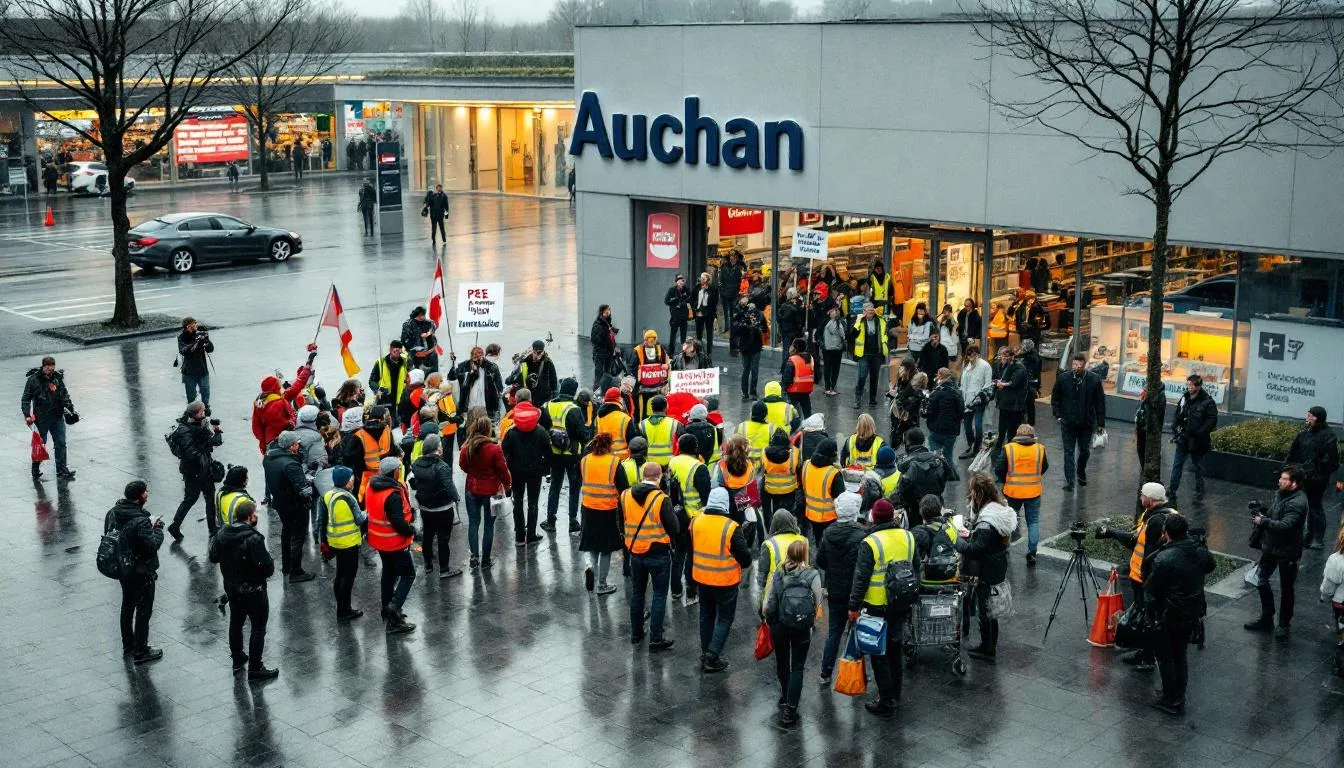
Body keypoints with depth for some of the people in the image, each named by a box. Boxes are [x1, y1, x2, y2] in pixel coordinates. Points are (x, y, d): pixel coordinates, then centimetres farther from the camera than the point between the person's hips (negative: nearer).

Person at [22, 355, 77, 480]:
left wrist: (70, 407, 7)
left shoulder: (58, 377, 4)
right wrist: (27, 415, -13)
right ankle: (35, 471, 23)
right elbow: (26, 399, -4)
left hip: (57, 417, 4)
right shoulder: (33, 380, -8)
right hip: (41, 418, -4)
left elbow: (64, 394, 16)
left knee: (60, 443, 3)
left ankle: (62, 471, 8)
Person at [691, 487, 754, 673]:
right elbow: (745, 557, -15)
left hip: (701, 579, 5)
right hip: (725, 581, -5)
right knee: (725, 618, 10)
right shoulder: (731, 527, -21)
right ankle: (712, 657, 5)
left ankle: (705, 654, 29)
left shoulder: (695, 522, -5)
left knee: (706, 615, 22)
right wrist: (746, 560, 7)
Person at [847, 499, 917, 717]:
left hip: (877, 607, -6)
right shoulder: (908, 537, 0)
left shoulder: (870, 543, -18)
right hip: (902, 606, 6)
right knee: (895, 648, 21)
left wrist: (854, 607, -10)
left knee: (879, 654, 4)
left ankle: (886, 703, 7)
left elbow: (861, 578, -17)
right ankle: (895, 694, 35)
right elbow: (916, 569, 11)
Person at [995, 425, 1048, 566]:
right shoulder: (1040, 449, -5)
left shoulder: (1008, 448, -10)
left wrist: (1005, 482, 11)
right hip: (1034, 491, 0)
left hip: (1012, 491, 0)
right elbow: (1044, 468, 10)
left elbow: (998, 469, -7)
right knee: (1033, 522, 11)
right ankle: (1032, 553, 6)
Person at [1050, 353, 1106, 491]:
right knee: (1069, 452, 1)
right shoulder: (1063, 379, -6)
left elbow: (1100, 402, -1)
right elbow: (1055, 398, 7)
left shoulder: (1094, 380, -6)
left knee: (1085, 451, 15)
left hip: (1087, 422, 1)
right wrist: (1057, 414, -3)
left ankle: (1081, 472, 40)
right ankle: (1069, 480, 4)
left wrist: (1101, 422, -1)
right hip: (1068, 422, -1)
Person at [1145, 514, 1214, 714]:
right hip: (1193, 614, 7)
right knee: (1180, 656, 20)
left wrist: (1151, 613, -3)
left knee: (1165, 657, 9)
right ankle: (1179, 699, 28)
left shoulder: (1164, 558, -24)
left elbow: (1151, 588, -17)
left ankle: (1170, 700, 15)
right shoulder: (1201, 551, -4)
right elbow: (1210, 566, 19)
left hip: (1170, 616, -7)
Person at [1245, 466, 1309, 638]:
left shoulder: (1298, 503, -24)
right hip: (1270, 546, 9)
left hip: (1287, 552, -9)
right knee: (1261, 580, 17)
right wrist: (1262, 509, -3)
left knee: (1286, 589, 8)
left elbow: (1286, 525, -33)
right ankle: (1266, 619, 32)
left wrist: (1263, 521, -33)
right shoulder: (1280, 494, 2)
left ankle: (1284, 624, 24)